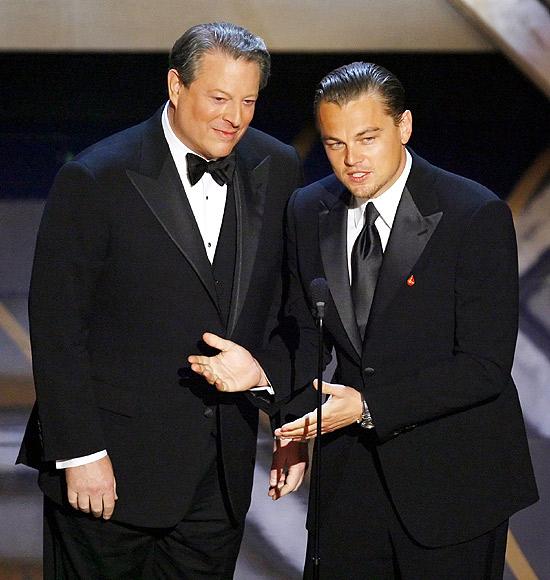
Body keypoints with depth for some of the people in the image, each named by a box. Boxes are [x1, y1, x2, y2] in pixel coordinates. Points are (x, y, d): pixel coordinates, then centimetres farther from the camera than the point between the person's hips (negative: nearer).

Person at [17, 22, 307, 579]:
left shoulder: (276, 170, 3)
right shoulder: (95, 180, -12)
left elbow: (287, 307, 10)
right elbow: (57, 327, -11)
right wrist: (80, 452, -13)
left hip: (222, 469, 4)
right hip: (113, 466, -4)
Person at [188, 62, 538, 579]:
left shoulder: (476, 216, -16)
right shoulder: (308, 211, 1)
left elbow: (484, 365, -18)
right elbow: (309, 337, 8)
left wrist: (367, 404, -24)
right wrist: (261, 372, -13)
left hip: (452, 478, -4)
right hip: (351, 473, 4)